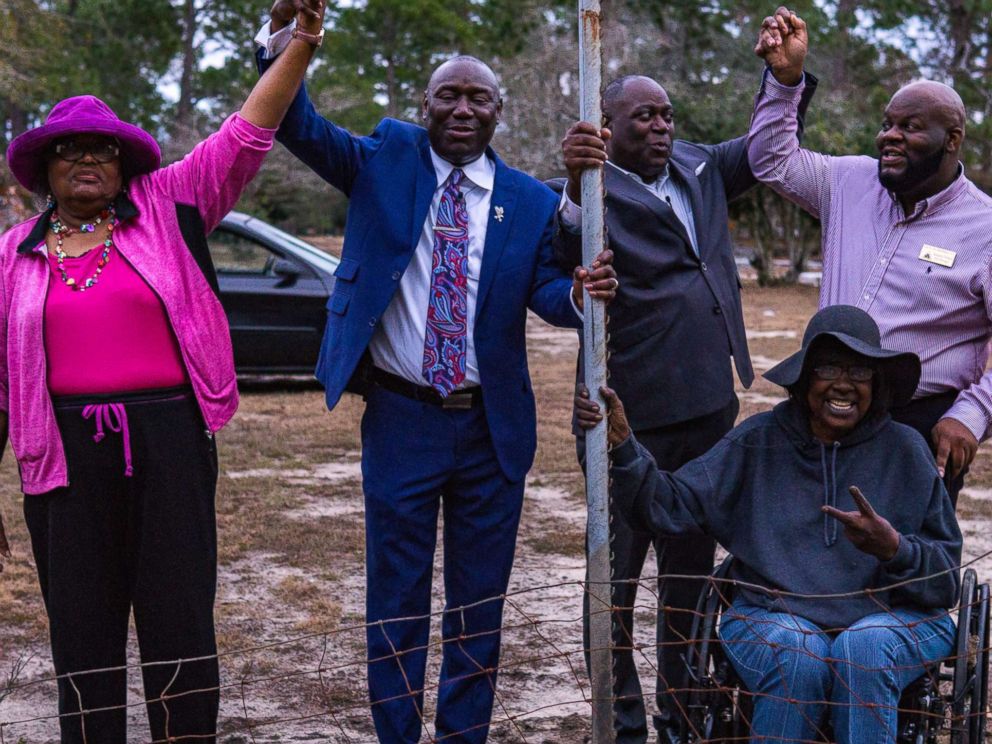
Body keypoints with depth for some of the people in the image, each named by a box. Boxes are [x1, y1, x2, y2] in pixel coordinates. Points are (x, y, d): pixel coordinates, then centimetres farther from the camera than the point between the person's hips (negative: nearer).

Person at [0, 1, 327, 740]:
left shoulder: (167, 209, 5)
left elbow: (245, 136, -1)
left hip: (169, 440, -1)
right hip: (66, 453, 1)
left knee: (181, 618, 4)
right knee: (83, 627, 8)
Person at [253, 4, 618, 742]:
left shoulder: (532, 201, 3)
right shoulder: (386, 159, 1)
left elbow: (546, 292, -6)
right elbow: (300, 127, -10)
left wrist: (582, 292, -30)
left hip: (492, 428, 2)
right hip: (401, 418, -1)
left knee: (479, 602, 12)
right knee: (397, 600, 8)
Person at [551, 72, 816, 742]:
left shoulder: (698, 169, 12)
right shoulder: (588, 190, -10)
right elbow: (569, 249, -31)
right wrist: (578, 186, -50)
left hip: (709, 408, 7)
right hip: (630, 418, -7)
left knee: (691, 572, 18)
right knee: (615, 579, 4)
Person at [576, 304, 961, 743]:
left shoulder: (905, 451, 5)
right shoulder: (758, 442, 5)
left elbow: (946, 578, 4)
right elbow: (672, 505, -4)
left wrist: (894, 549, -18)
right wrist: (621, 446, -19)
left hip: (891, 616, 0)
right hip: (774, 616, 0)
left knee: (864, 648, -33)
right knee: (798, 656, -33)